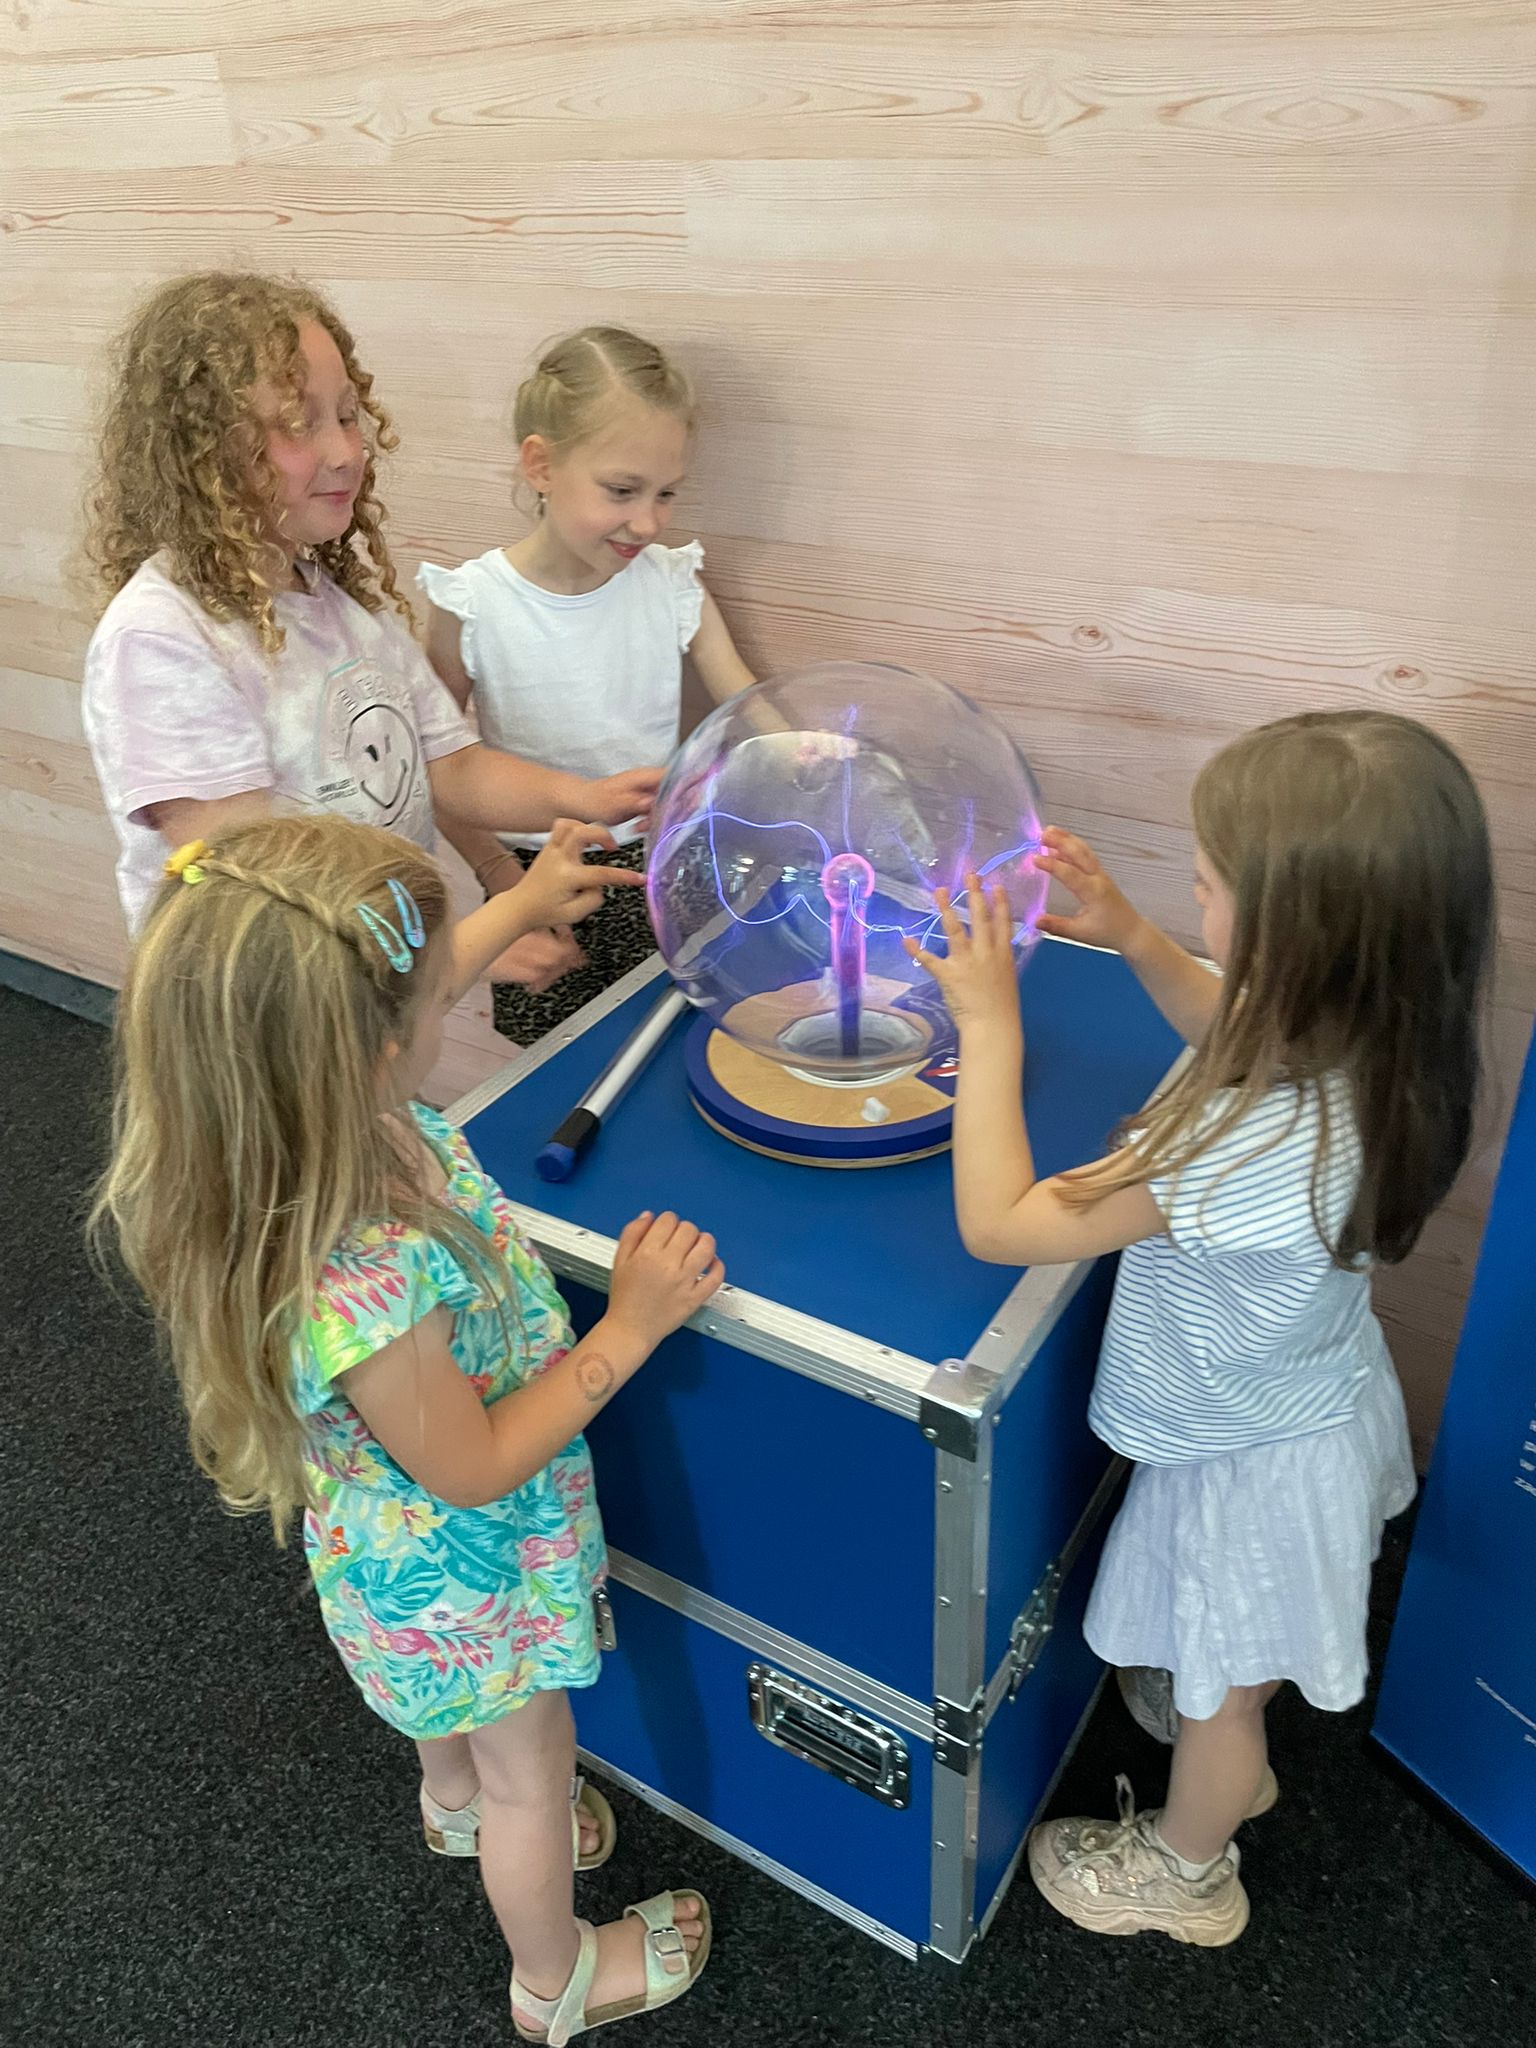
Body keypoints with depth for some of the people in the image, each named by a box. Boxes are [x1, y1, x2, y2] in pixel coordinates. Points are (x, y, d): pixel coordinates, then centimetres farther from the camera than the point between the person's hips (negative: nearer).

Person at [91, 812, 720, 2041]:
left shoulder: (330, 1108, -24)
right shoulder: (358, 1288, -46)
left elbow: (412, 991, 1)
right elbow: (473, 1471, -29)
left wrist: (524, 905, 9)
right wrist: (630, 1328, -26)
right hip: (461, 1566, -7)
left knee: (456, 1719, 39)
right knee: (531, 1766, 24)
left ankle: (462, 1814, 71)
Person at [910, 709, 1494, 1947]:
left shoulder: (1250, 1145, -44)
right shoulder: (1368, 1047, -19)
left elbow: (999, 1224, -37)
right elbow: (1235, 1032, 6)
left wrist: (990, 1022, -30)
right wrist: (1131, 937, -8)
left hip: (1250, 1459, -7)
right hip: (1318, 1399, 8)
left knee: (1215, 1685, 23)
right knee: (1235, 1654, 36)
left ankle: (1185, 1871, 52)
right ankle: (1234, 1761, 65)